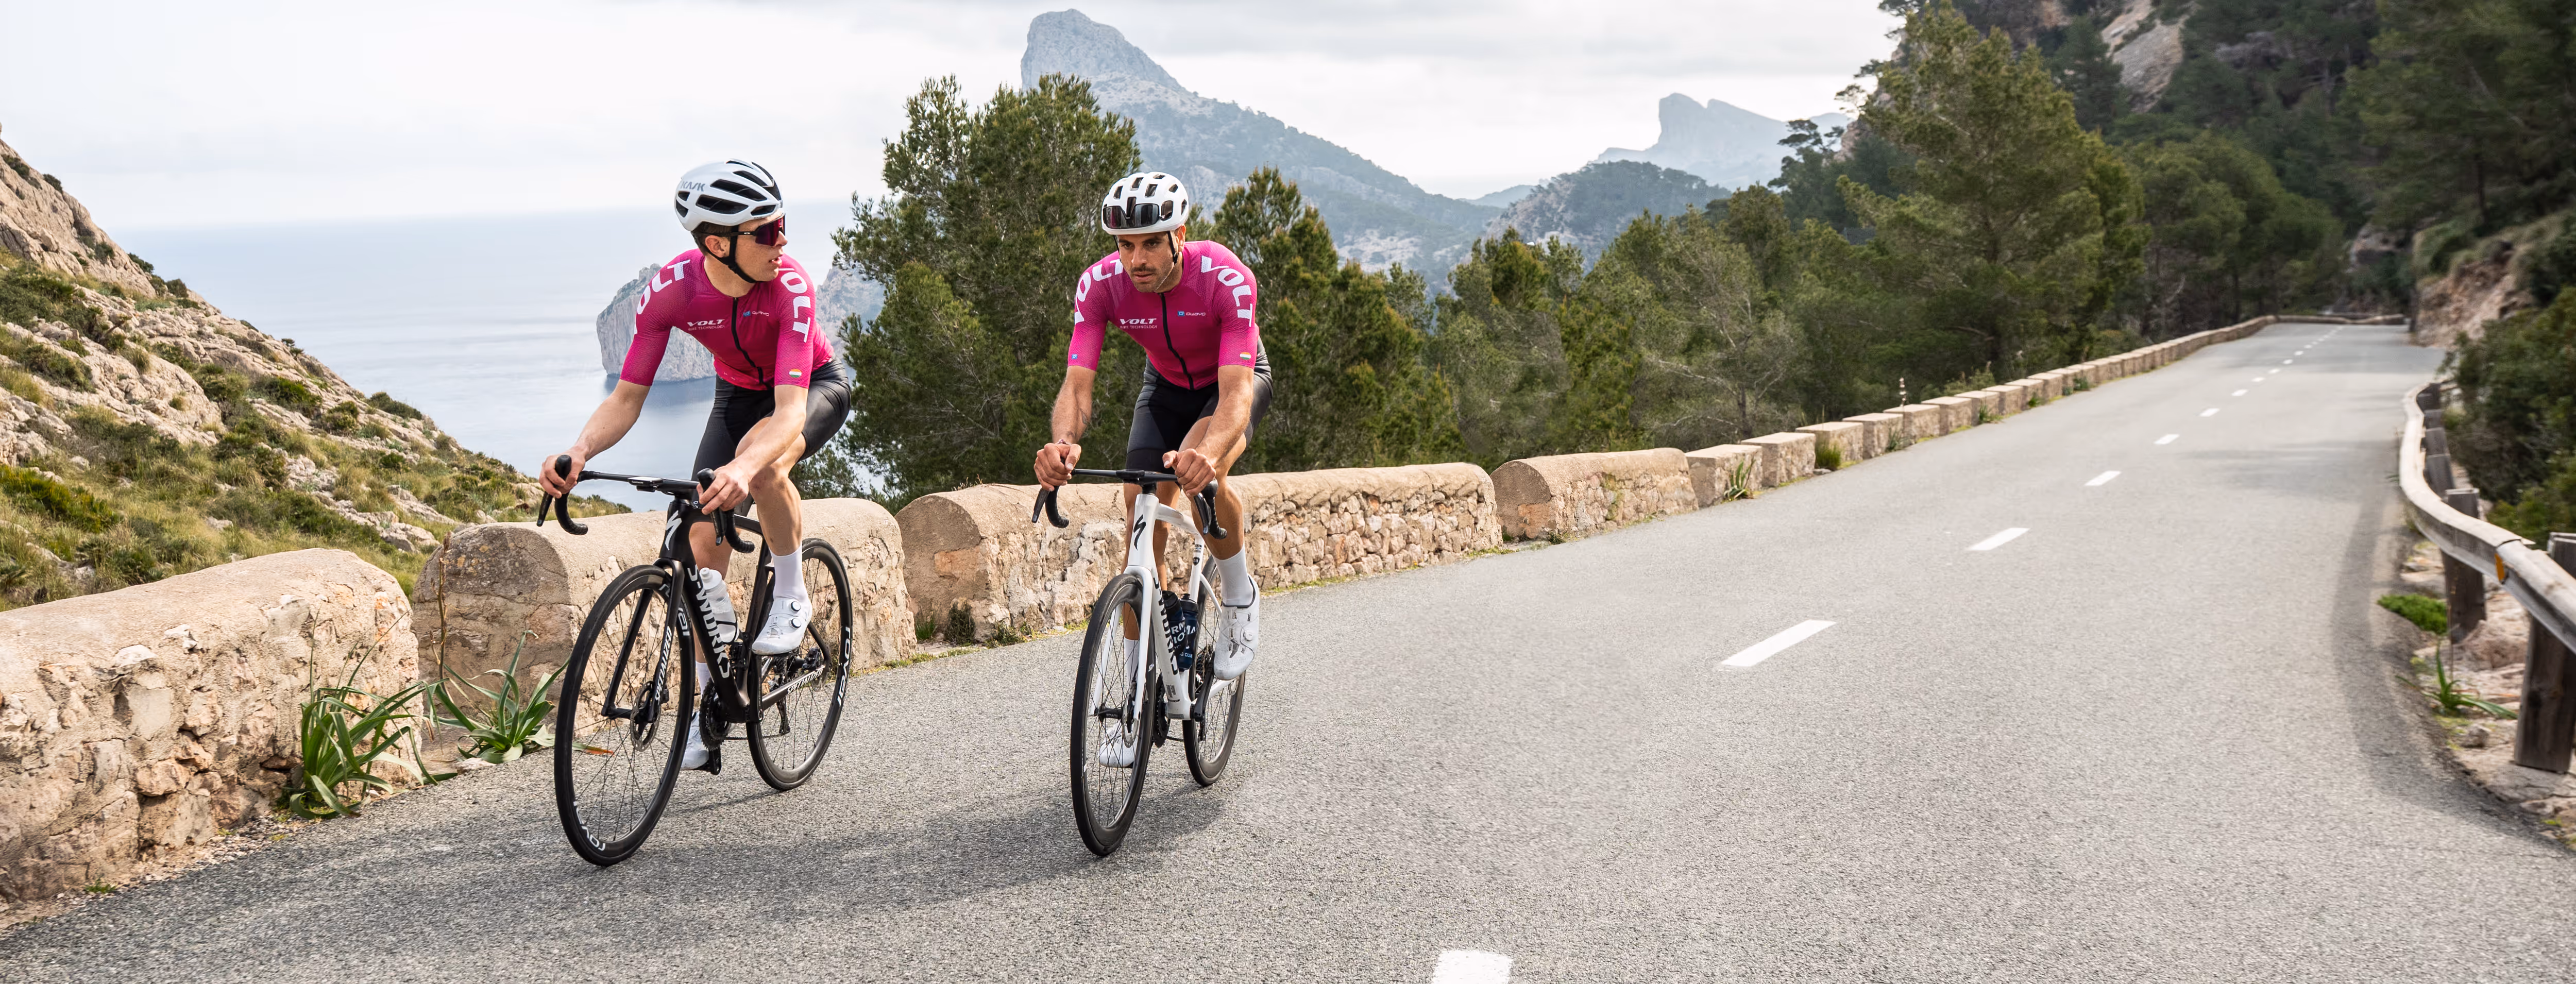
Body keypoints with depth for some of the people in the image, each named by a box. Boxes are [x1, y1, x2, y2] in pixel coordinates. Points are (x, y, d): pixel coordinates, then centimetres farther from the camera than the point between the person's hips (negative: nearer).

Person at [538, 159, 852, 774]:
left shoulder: (789, 286, -35)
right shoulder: (672, 290, -27)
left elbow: (790, 410, -44)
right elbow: (627, 396, -22)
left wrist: (744, 468, -63)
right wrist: (579, 452, -42)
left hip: (814, 388, -3)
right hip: (739, 394, 4)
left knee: (763, 461, -37)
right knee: (703, 541, -7)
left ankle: (791, 597, -12)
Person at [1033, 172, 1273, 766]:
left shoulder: (1226, 278, -36)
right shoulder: (1100, 285, -27)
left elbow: (1235, 389, -44)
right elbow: (1077, 383, -33)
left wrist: (1208, 450, -66)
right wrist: (1064, 442, -56)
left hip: (1235, 381, -3)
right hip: (1166, 385, 4)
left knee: (1201, 475, -34)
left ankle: (1240, 598, -5)